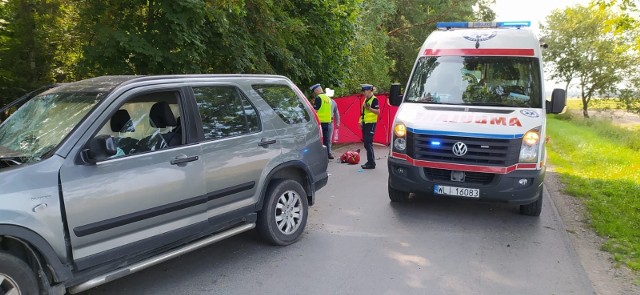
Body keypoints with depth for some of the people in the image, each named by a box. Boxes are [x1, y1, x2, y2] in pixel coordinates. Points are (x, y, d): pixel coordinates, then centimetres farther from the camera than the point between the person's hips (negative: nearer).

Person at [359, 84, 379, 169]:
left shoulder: (374, 99, -10)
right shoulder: (365, 100, 17)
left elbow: (378, 111, -17)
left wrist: (369, 108, -29)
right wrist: (361, 121, 17)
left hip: (371, 124, -9)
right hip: (365, 124, 9)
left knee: (368, 143, -11)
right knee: (366, 144, 11)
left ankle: (371, 163, -7)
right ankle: (370, 161, 20)